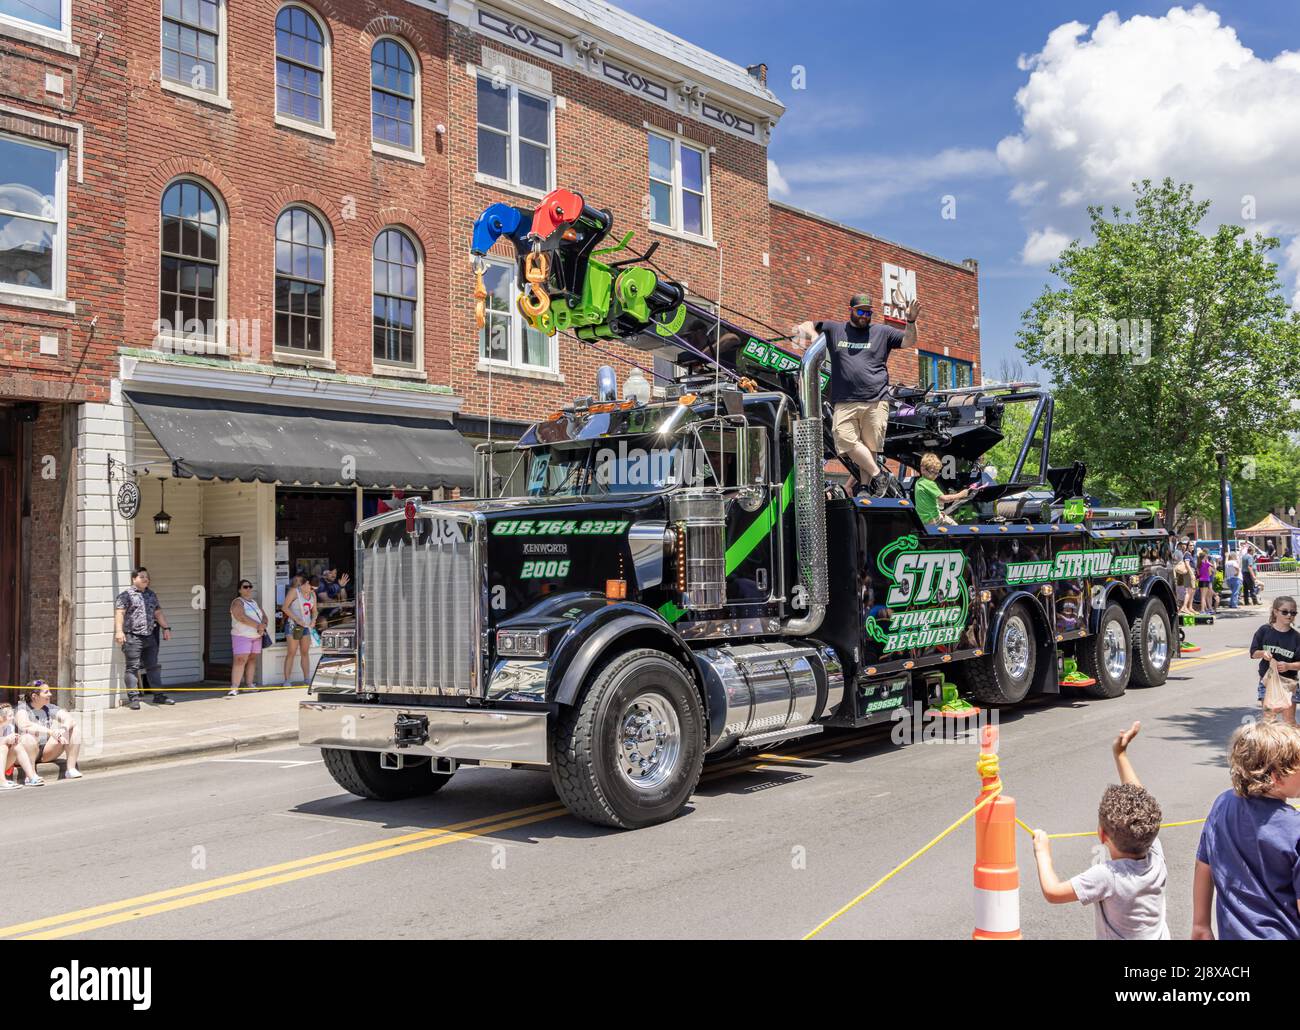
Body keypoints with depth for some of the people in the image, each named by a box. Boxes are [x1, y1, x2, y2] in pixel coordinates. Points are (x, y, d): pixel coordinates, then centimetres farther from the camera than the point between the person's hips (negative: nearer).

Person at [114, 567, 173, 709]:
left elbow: (158, 613, 22)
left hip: (150, 637, 6)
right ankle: (133, 698, -1)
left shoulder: (152, 595, 17)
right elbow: (119, 613, -11)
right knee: (133, 667, -4)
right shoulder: (126, 595, -3)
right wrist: (119, 631, -22)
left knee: (153, 666, 10)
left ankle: (158, 695, 16)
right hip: (133, 637, -6)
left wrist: (166, 628, 14)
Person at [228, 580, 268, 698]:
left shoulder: (255, 603, 18)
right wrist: (258, 625, -16)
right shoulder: (237, 602, -6)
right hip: (242, 636, -7)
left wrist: (263, 625, -11)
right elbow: (242, 618, -20)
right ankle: (234, 688, -21)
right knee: (240, 660, -15)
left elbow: (264, 616, 12)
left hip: (256, 636, 7)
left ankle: (249, 685, 12)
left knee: (252, 660, 6)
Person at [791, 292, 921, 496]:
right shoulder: (833, 330, 17)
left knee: (870, 445, -3)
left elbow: (909, 341, 12)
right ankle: (878, 473, -6)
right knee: (845, 439, -16)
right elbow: (806, 327, 21)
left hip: (876, 401, 0)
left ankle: (865, 484, 6)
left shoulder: (882, 332, 16)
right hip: (844, 403, 1)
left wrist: (911, 321, -7)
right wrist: (812, 334, -2)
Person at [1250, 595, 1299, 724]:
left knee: (1289, 720, 1)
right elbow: (1253, 653, 2)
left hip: (1288, 682, -1)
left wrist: (1288, 666, -25)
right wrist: (1263, 653, -19)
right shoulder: (1264, 631, -3)